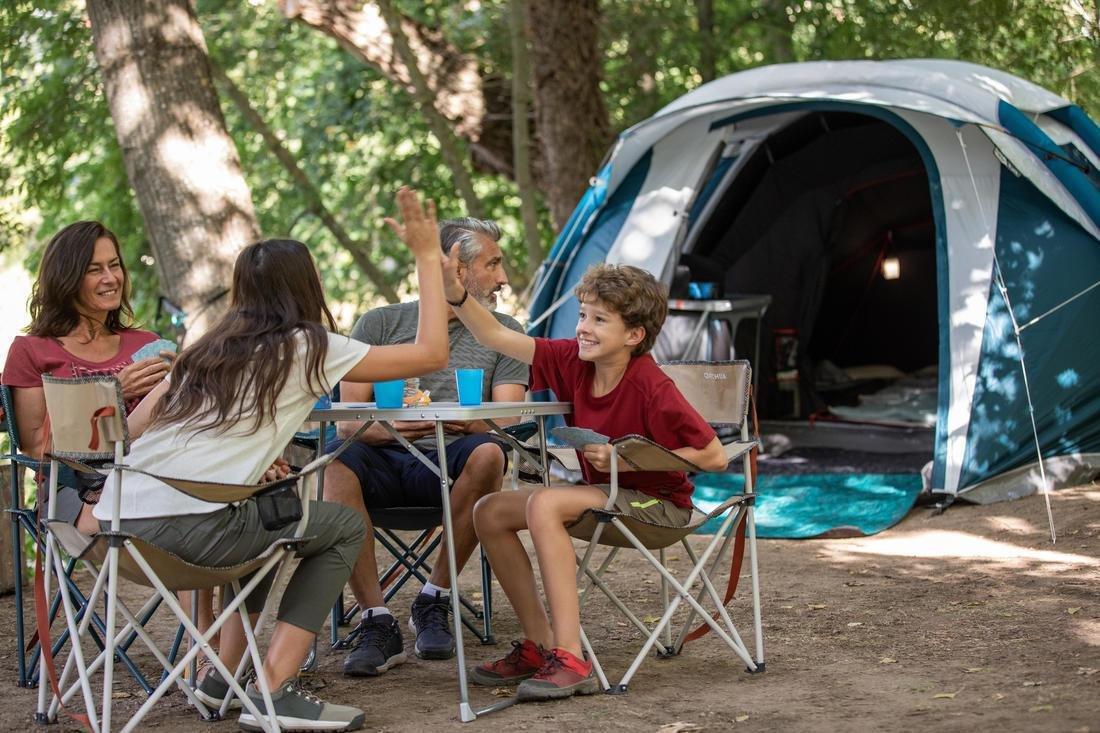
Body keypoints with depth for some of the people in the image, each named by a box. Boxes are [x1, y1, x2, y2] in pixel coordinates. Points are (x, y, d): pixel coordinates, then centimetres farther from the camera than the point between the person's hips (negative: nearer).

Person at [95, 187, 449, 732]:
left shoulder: (209, 348, 23)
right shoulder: (309, 348, 5)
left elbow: (135, 425, 22)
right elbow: (431, 353, 7)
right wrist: (427, 257, 16)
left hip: (119, 518, 7)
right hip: (187, 527, -7)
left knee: (265, 517, 34)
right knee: (344, 527, 14)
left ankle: (222, 673, 25)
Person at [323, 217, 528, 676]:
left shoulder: (503, 333, 16)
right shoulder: (380, 324, 12)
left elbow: (507, 422, 2)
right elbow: (347, 419, 2)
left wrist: (467, 421, -22)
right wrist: (384, 429, -22)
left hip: (451, 465, 0)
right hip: (385, 461, 0)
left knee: (487, 453, -35)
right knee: (338, 461, -35)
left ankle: (434, 600, -19)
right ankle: (377, 621, -30)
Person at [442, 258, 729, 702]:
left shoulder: (651, 388, -24)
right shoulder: (573, 361, -5)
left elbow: (714, 457, -23)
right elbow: (496, 338, -5)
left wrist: (627, 459, -24)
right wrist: (455, 293, -22)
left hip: (657, 504, -8)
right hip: (607, 496, 8)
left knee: (544, 505, -30)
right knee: (490, 512, -1)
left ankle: (570, 660, -34)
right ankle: (540, 645, 1)